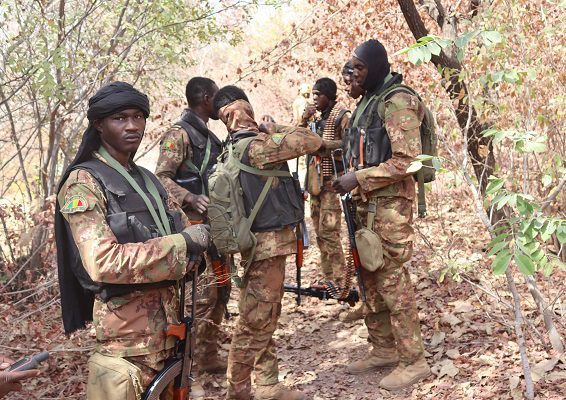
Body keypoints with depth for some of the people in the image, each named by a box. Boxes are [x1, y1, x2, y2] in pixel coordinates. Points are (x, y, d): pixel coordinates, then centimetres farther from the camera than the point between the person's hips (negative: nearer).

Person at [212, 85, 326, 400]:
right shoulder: (256, 146, -19)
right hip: (269, 242, -10)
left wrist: (268, 132, 15)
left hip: (263, 241, 10)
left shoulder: (233, 150, 10)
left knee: (266, 318, 14)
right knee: (256, 321, 0)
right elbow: (305, 141, -19)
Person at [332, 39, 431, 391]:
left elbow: (407, 161, -21)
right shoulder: (368, 100, 15)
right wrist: (356, 181, 10)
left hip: (390, 202, -10)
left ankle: (413, 361, 3)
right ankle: (384, 349, 26)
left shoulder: (397, 103, -15)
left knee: (392, 279, -6)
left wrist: (359, 178, -20)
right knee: (371, 276, 14)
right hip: (368, 200, 10)